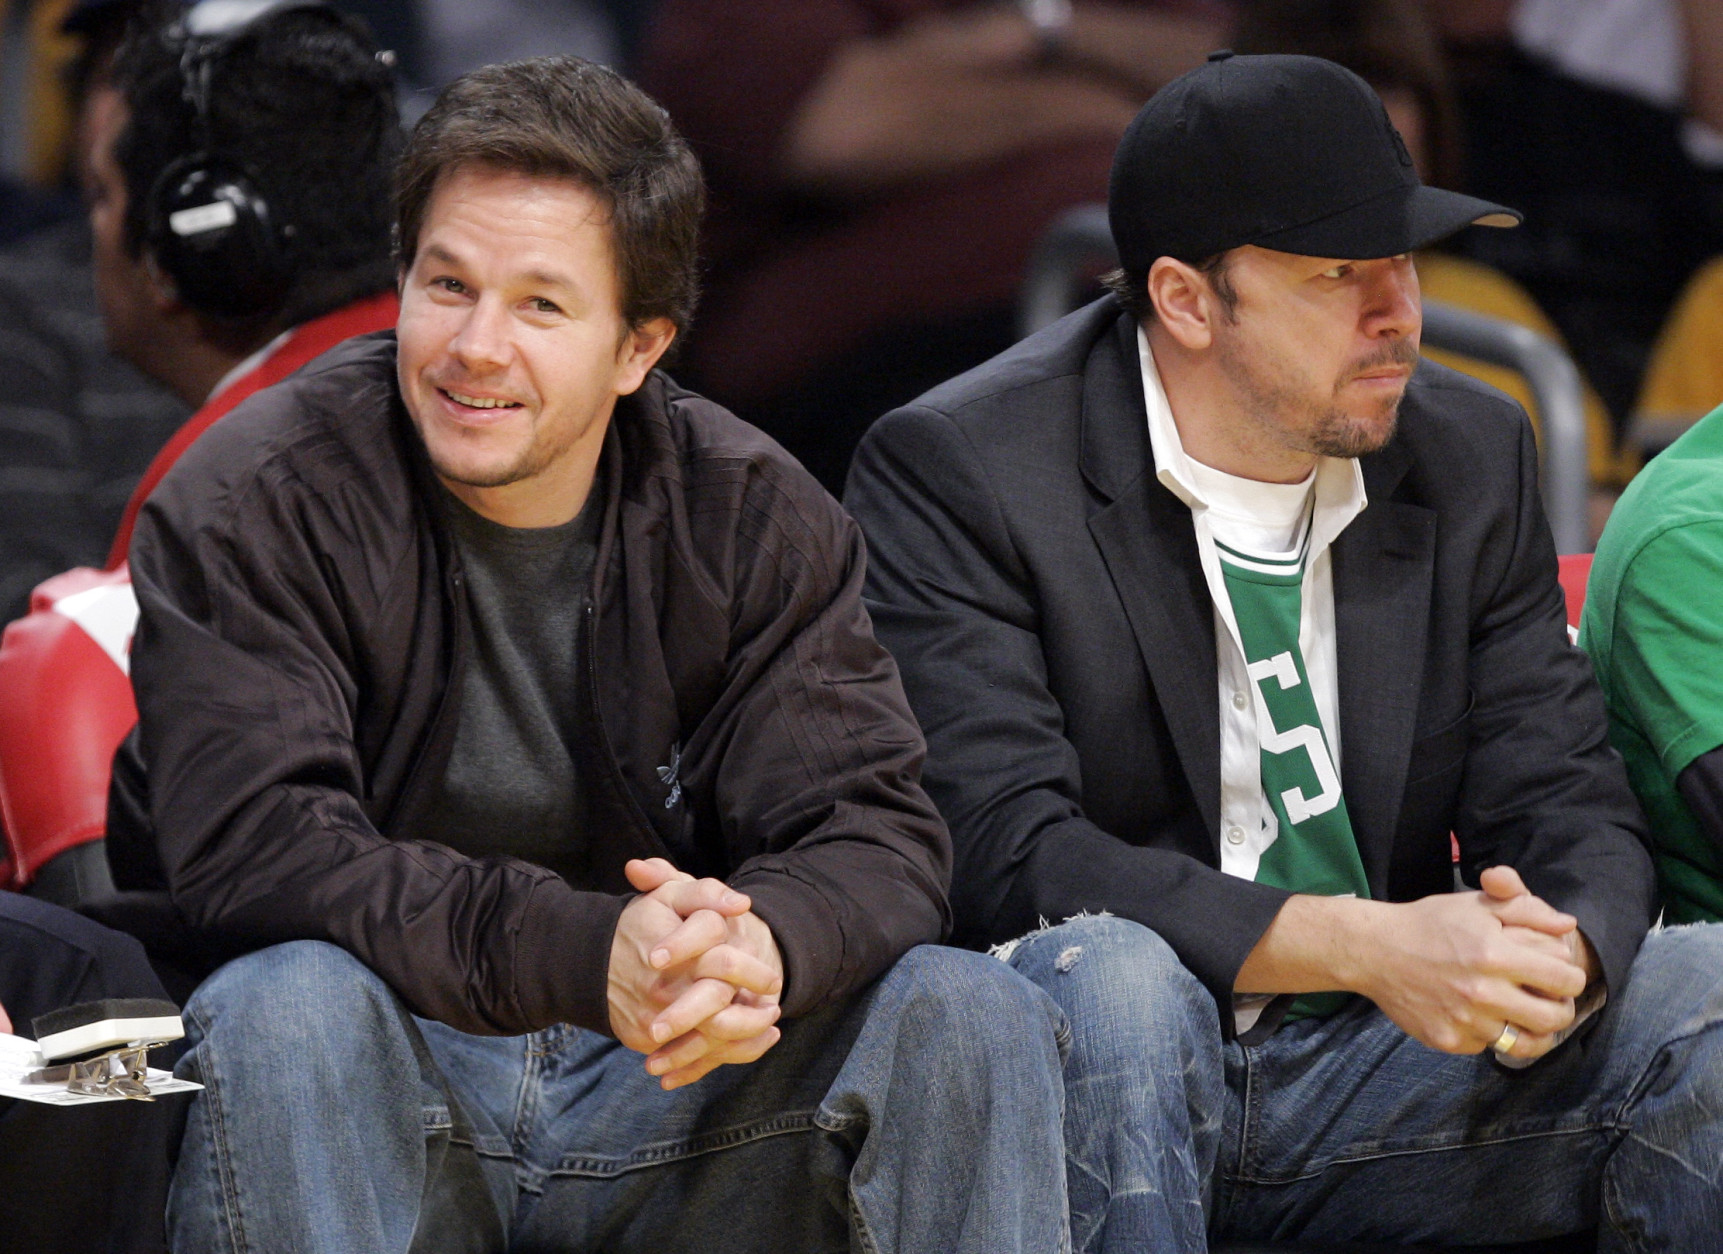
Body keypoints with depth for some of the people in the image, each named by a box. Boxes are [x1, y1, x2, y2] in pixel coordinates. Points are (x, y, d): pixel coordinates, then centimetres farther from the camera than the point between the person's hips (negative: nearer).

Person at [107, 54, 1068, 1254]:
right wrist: (581, 955, -37)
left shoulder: (753, 516, 3)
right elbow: (254, 844, -22)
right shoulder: (255, 505, -8)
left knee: (977, 1014, -18)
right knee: (286, 1006, -35)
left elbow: (874, 830, -5)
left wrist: (763, 945, -33)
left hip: (665, 1089, 3)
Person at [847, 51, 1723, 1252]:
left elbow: (1567, 799, 7)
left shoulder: (1472, 455, 7)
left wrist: (1559, 953, -19)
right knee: (1111, 975, -37)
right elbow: (1000, 849, -19)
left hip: (1371, 1083, 4)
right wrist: (1366, 946, -28)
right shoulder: (955, 471, -10)